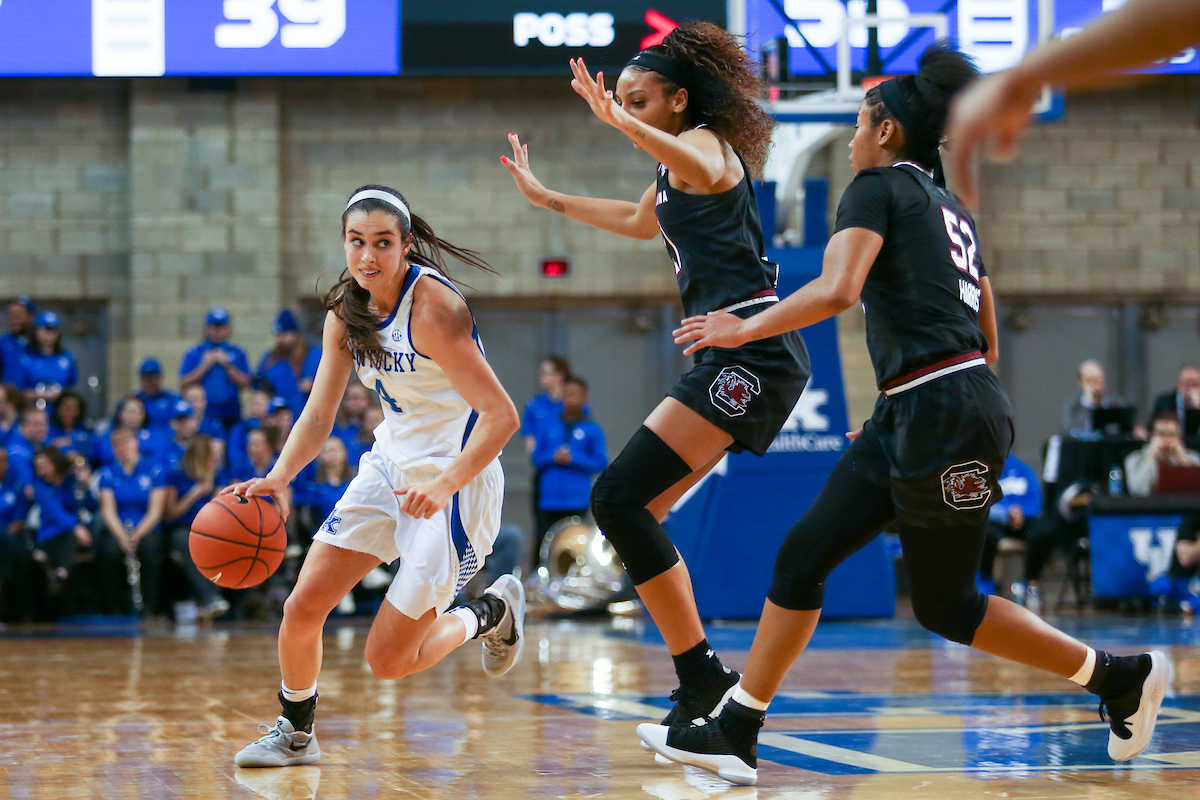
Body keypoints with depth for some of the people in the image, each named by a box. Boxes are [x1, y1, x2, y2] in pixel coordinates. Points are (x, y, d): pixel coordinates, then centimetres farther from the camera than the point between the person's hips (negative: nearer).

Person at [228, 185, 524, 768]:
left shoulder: (432, 306, -23)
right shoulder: (346, 311, -1)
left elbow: (501, 417, -26)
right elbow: (318, 415, 0)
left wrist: (444, 486, -38)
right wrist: (278, 477, -18)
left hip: (456, 481, -7)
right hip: (391, 465, 7)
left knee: (388, 660, -4)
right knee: (302, 609, -1)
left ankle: (493, 613, 22)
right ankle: (295, 734, 23)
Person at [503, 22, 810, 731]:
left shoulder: (704, 139, -4)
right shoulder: (677, 167, 25)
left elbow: (705, 172, -32)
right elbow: (641, 221, 46)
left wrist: (620, 120, -42)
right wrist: (548, 199, 50)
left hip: (750, 349, -11)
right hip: (735, 359, 11)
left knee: (619, 498, -17)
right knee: (633, 510, 10)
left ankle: (704, 679, -18)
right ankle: (704, 691, 9)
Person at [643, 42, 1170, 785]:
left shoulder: (880, 187, -5)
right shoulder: (952, 209, 20)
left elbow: (835, 290, -23)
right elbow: (987, 339, 22)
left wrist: (743, 330, -12)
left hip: (940, 412, -9)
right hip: (909, 416, 9)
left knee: (943, 604, 3)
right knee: (802, 557, 6)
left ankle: (1121, 674, 14)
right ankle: (735, 735, 6)